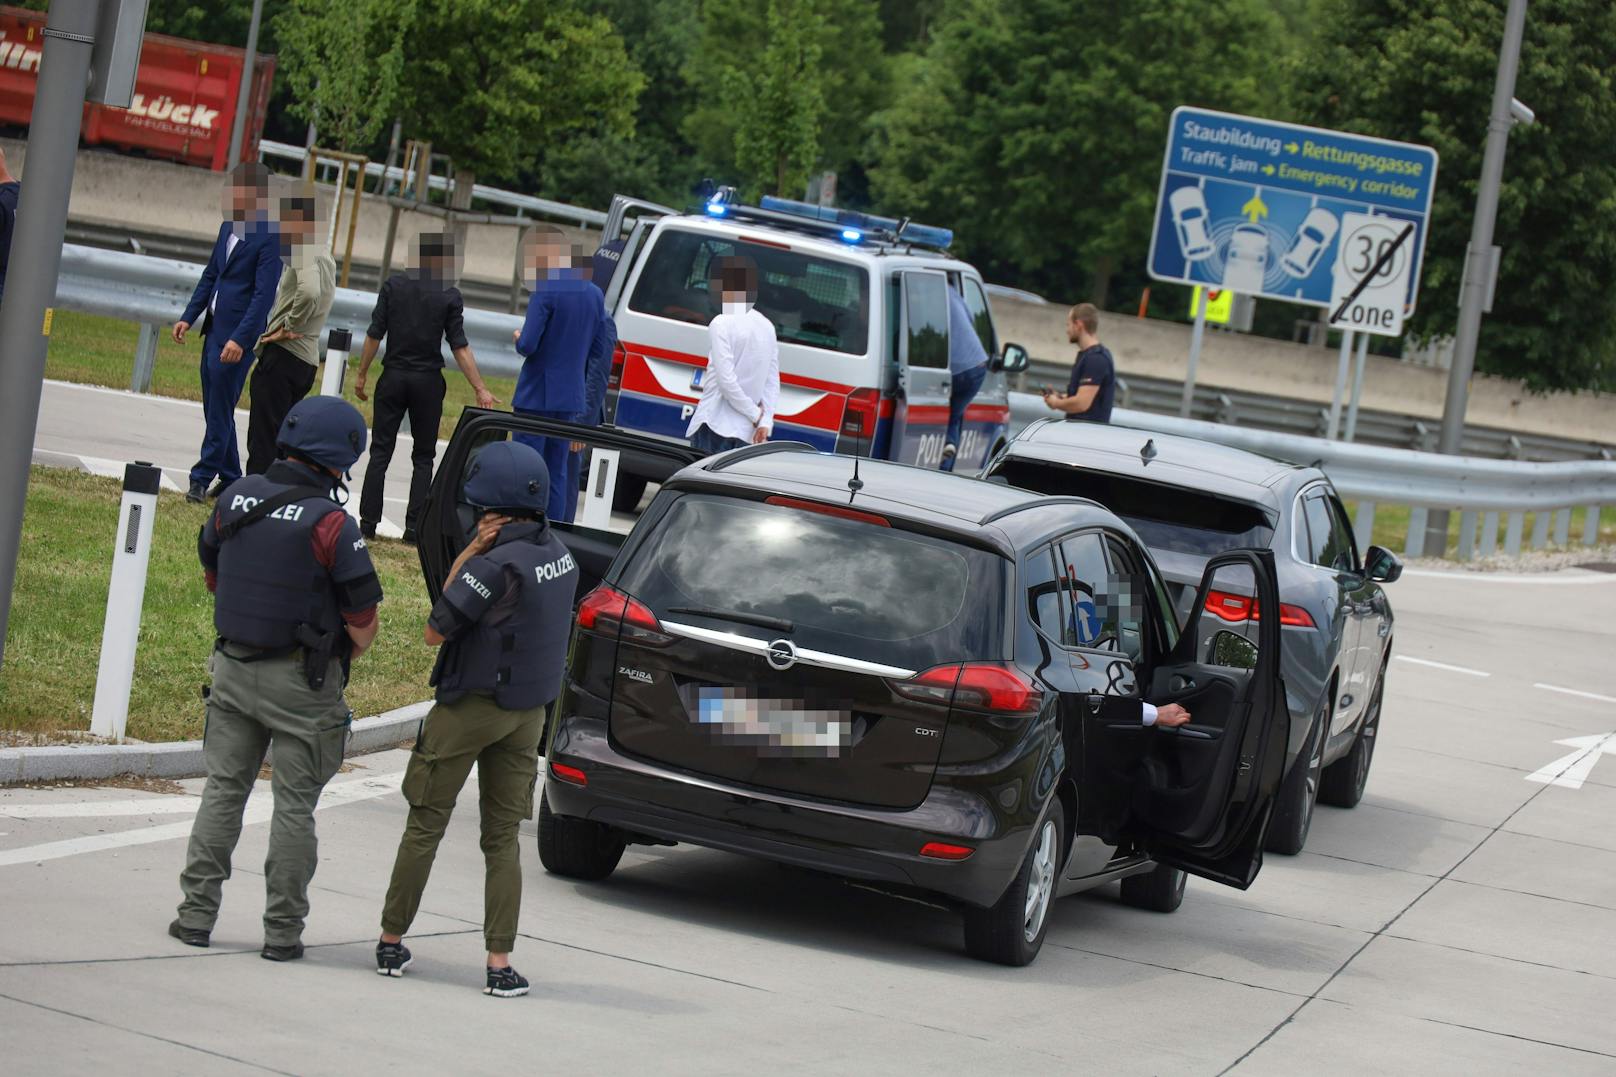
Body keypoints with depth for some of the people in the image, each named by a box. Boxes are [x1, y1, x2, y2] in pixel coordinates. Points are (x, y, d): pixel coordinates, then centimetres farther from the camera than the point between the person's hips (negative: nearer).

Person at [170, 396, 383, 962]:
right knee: (294, 805, 5)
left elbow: (212, 576, 15)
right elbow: (363, 621, -15)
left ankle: (196, 912, 13)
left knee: (223, 789, 14)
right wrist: (342, 654, 6)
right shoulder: (330, 524, -18)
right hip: (301, 680, -4)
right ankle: (282, 930, 8)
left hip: (233, 668, 5)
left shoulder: (236, 498, -1)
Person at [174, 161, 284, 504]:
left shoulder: (269, 237, -14)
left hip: (237, 337, -9)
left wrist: (240, 338, -25)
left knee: (220, 410, -4)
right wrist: (189, 317, 13)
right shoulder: (228, 227, 12)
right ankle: (230, 478, 21)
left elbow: (264, 294, -19)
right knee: (214, 407, 12)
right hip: (215, 329, 9)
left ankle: (203, 477, 3)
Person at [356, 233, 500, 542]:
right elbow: (460, 348, -7)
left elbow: (374, 335, -3)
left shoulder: (393, 285, -2)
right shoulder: (449, 295, -5)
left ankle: (368, 523, -1)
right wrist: (481, 390, -3)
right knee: (423, 458, 8)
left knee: (380, 451, 5)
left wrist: (361, 375, 6)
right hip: (427, 381, -1)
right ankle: (414, 526, 0)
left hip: (393, 377, 1)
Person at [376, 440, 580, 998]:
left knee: (425, 826, 8)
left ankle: (392, 941, 15)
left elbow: (435, 631, -16)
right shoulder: (559, 556, 3)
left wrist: (471, 552, -12)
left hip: (471, 706, -6)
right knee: (503, 838, 9)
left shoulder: (497, 564, -22)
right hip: (528, 713, 6)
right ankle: (500, 963, 2)